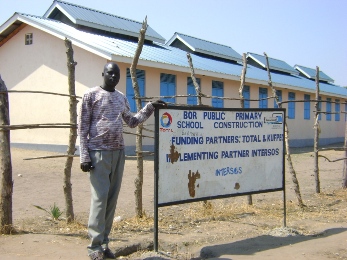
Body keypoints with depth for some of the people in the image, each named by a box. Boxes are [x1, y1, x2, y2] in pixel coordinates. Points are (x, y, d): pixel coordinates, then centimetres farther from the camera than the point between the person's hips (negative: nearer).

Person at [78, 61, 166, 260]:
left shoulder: (122, 98, 16)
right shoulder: (91, 95, -2)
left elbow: (132, 122, 24)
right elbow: (83, 127, -5)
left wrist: (150, 107, 14)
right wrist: (84, 156, -11)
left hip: (118, 152, 6)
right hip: (98, 152, -6)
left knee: (112, 199, 6)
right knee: (100, 197, -10)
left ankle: (105, 243, 14)